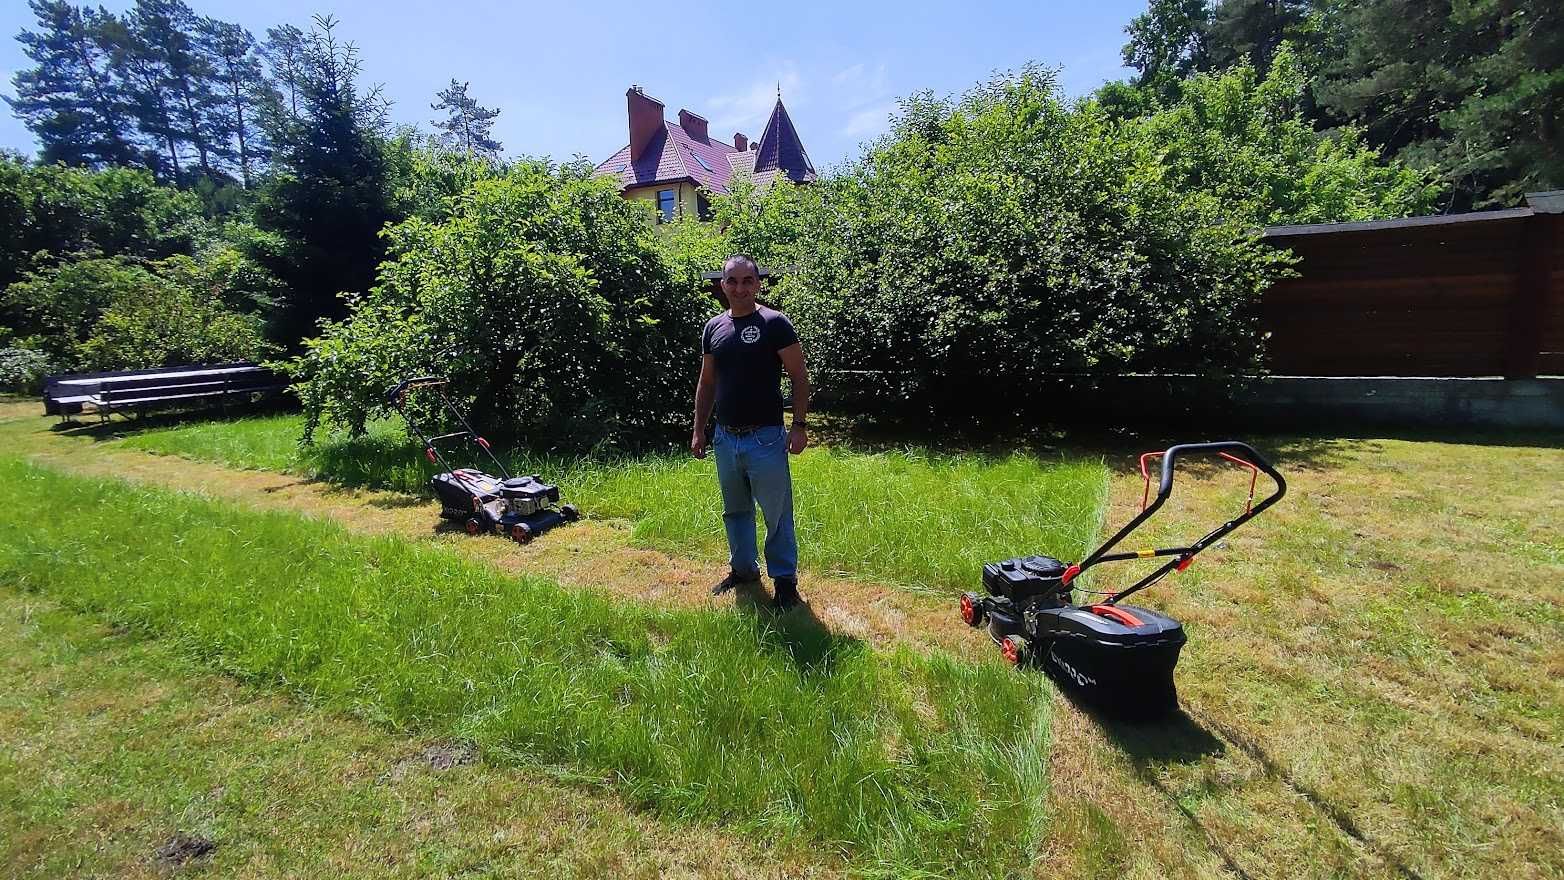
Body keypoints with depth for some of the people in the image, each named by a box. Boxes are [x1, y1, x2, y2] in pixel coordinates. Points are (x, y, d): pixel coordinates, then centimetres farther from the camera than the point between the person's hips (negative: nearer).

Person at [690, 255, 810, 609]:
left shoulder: (775, 323, -7)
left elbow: (799, 377, -7)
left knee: (777, 514, 4)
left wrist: (799, 426, -14)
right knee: (735, 511, 18)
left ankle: (785, 580, 19)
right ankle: (743, 569, 36)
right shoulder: (713, 327, 8)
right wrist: (698, 430, 10)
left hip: (765, 437, -5)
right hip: (725, 438, 6)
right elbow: (706, 383, 14)